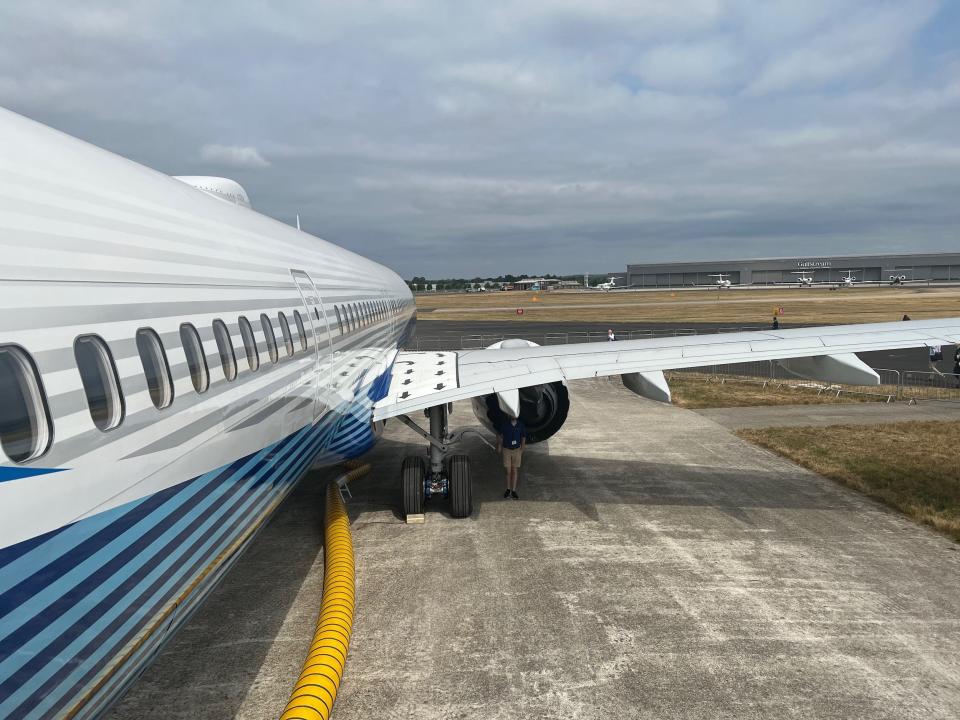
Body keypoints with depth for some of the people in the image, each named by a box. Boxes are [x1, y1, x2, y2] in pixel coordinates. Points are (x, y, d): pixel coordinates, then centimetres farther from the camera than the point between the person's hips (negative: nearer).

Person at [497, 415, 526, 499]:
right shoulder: (505, 424, -7)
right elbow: (499, 435, 4)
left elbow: (523, 437, 7)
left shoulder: (521, 425, -3)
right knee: (508, 471, 2)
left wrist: (522, 450, 5)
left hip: (517, 450, 1)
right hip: (506, 450, -1)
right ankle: (508, 489, 19)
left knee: (515, 471, 4)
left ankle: (513, 491, 10)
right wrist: (499, 447, 1)